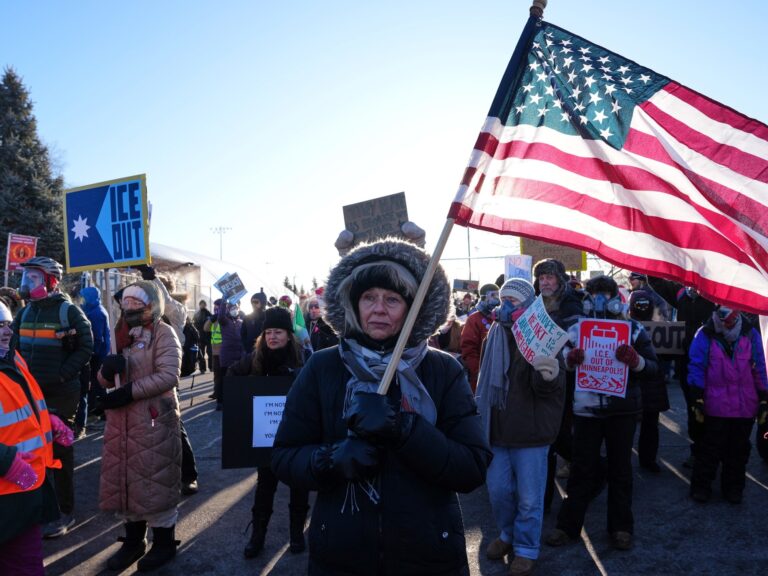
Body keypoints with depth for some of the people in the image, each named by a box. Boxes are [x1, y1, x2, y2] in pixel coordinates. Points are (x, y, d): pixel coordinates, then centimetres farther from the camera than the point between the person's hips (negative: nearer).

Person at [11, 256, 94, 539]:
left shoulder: (68, 311, -8)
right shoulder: (25, 312, 11)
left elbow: (86, 348, -10)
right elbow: (16, 348, 18)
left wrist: (61, 375, -16)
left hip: (60, 393, -6)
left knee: (59, 452, 2)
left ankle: (64, 512, 13)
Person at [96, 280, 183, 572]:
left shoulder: (163, 333, -8)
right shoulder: (123, 333, 14)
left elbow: (168, 376, -18)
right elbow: (106, 380, 13)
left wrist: (129, 391, -21)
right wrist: (107, 369, -10)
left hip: (154, 418, -7)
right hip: (122, 418, 7)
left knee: (155, 480, 2)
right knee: (123, 478, 14)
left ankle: (164, 543, 18)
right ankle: (133, 540, 30)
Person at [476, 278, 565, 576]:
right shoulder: (493, 337, 6)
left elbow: (550, 388, -22)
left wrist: (550, 376, -45)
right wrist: (481, 418, 16)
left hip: (530, 431, -5)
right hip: (497, 429, 5)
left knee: (529, 498, 7)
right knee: (498, 489, 17)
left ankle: (526, 548, 27)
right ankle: (507, 534, 40)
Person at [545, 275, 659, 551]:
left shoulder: (633, 329, 0)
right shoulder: (577, 329, 3)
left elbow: (653, 368, -4)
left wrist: (635, 359, -25)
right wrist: (570, 358, -17)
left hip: (622, 409, 0)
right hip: (586, 409, 1)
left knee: (620, 468, 12)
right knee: (582, 468, 8)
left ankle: (621, 527, 25)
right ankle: (568, 525, 19)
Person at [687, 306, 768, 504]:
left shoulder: (751, 335, 3)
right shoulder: (705, 335, -5)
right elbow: (696, 367, -6)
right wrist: (697, 400, -9)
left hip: (745, 407, 3)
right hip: (715, 406, -3)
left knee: (739, 450, 14)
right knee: (710, 449, 6)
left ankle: (734, 488, 29)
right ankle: (701, 487, 20)